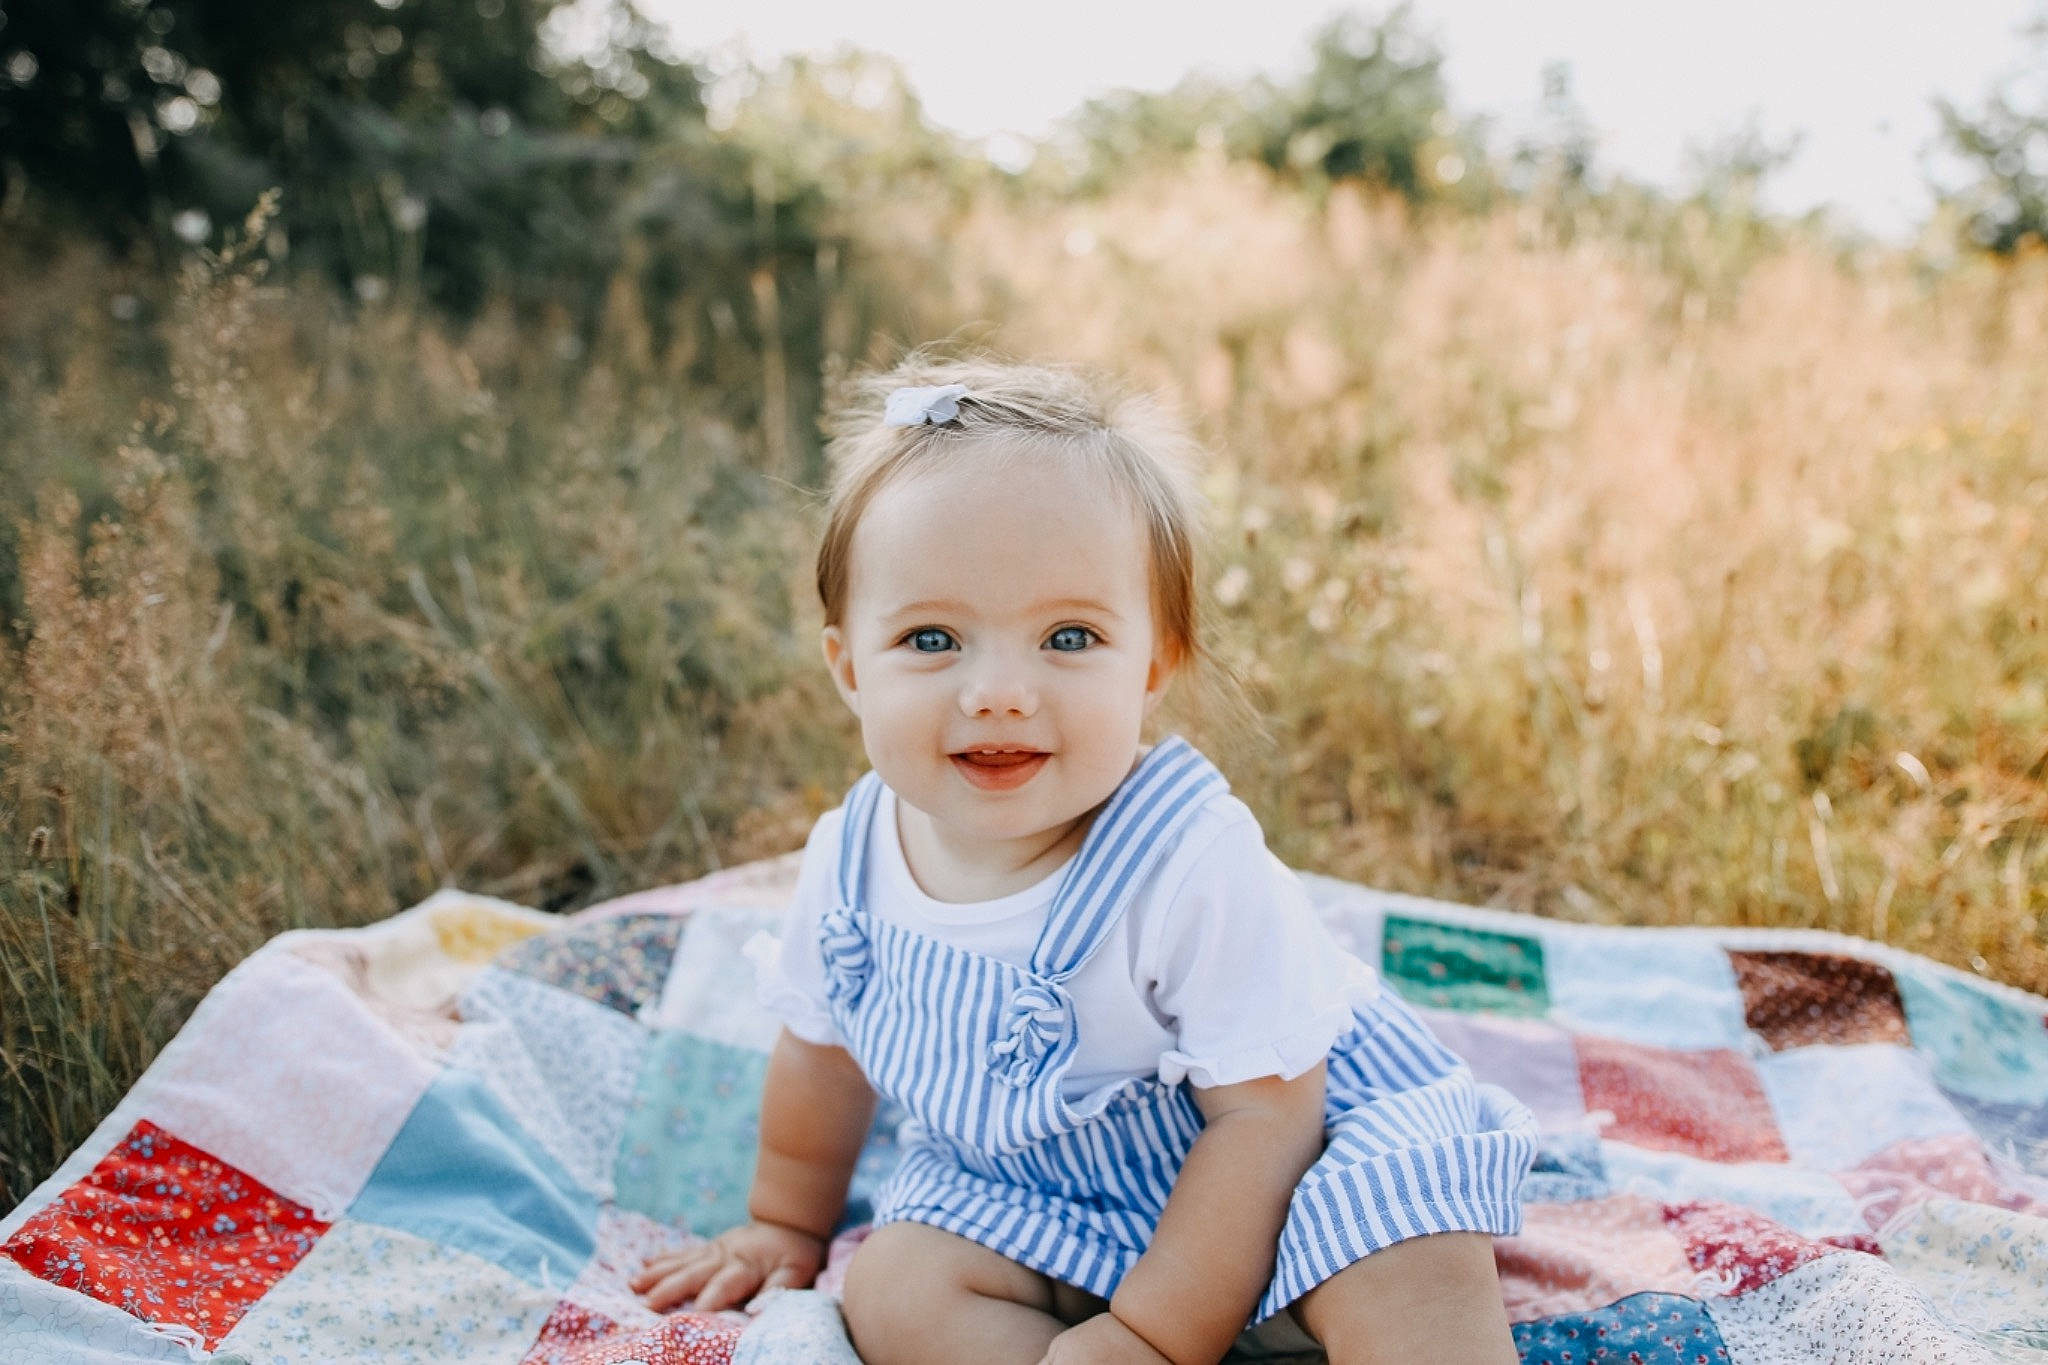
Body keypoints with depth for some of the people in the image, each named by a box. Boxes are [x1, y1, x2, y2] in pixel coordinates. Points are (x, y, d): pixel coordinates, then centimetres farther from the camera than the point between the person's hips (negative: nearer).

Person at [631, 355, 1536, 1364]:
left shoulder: (1192, 864, -32)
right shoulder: (853, 861, -15)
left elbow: (1264, 1113, -24)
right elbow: (822, 1047, 6)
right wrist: (787, 1225, 20)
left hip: (1254, 1173, -4)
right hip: (1032, 1188, 5)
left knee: (1410, 1265, -30)